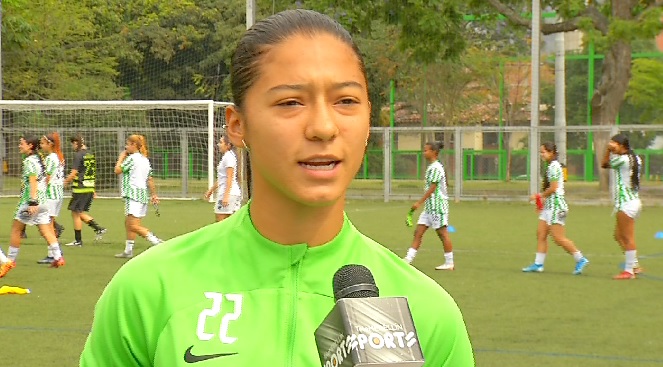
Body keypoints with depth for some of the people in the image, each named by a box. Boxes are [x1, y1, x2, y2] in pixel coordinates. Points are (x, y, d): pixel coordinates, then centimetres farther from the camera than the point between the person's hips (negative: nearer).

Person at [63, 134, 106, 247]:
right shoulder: (90, 154, 11)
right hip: (90, 188, 8)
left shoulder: (78, 155, -13)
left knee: (75, 213, 2)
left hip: (80, 188, -8)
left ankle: (78, 240, 5)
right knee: (81, 213, 18)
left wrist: (64, 182, -1)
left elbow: (74, 174, -15)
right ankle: (98, 228, 5)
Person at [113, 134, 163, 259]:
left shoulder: (132, 158, -11)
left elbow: (118, 170, -9)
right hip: (143, 193, 9)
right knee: (128, 223, 16)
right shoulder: (145, 160, 16)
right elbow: (150, 179, 16)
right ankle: (128, 250, 20)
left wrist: (121, 157, 3)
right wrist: (153, 195, 18)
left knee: (134, 226, -13)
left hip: (134, 194, -9)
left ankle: (157, 241, -22)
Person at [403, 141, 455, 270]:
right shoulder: (431, 167, 15)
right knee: (418, 232, 5)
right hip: (429, 206, 10)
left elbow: (432, 188, -19)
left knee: (442, 233, -3)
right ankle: (408, 259, 5)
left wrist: (419, 202, -20)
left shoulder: (436, 168, -14)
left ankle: (449, 263, 3)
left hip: (438, 205, -10)